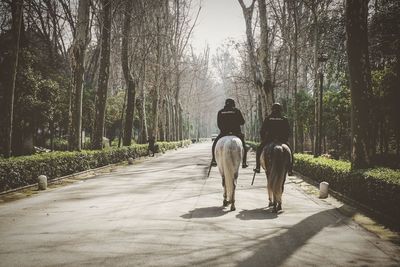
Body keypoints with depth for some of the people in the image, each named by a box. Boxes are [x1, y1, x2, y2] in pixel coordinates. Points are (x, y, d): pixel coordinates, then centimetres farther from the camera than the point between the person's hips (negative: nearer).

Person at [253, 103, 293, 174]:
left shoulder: (267, 119, 6)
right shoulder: (284, 119, 7)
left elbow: (262, 131, 5)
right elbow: (288, 131, 6)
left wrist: (263, 139, 17)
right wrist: (286, 138, 20)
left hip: (269, 139, 0)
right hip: (282, 140, 0)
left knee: (259, 149, 20)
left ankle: (257, 167, 11)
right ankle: (290, 169, 9)